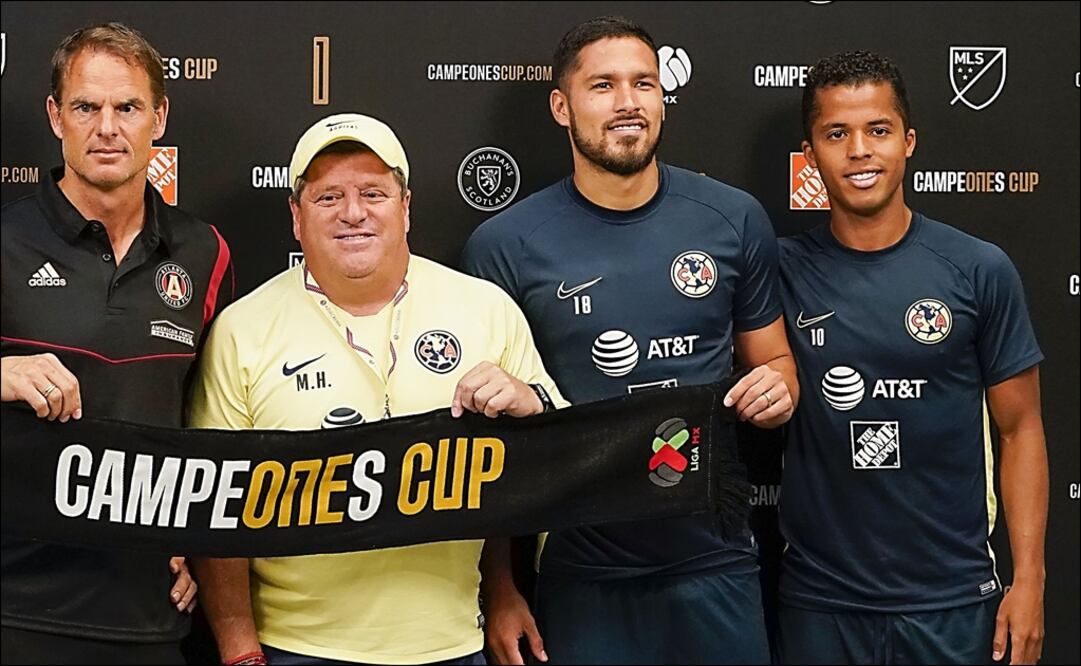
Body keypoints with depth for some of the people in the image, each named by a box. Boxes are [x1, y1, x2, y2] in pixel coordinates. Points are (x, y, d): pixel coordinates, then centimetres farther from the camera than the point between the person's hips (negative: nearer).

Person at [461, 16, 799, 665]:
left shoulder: (735, 220, -1)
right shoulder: (505, 245, -6)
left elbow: (772, 358, 12)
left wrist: (779, 389, -11)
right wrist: (500, 586, -3)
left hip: (714, 562, 2)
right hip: (579, 572, -2)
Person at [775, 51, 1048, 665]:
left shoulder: (980, 270, -4)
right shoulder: (782, 270, -3)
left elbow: (1019, 430, 0)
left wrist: (1029, 580, -4)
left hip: (952, 597, 0)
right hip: (819, 597, 1)